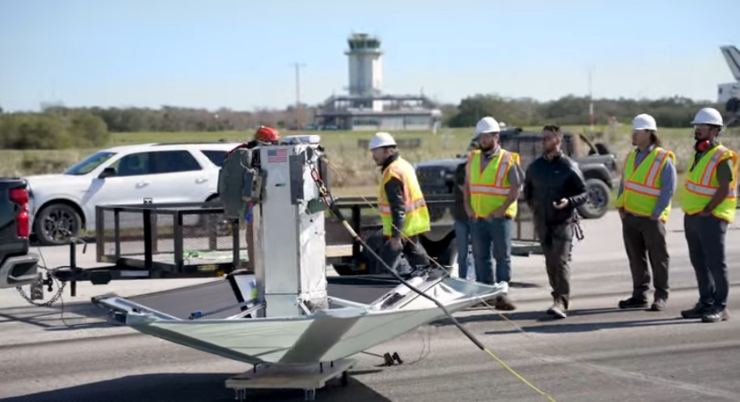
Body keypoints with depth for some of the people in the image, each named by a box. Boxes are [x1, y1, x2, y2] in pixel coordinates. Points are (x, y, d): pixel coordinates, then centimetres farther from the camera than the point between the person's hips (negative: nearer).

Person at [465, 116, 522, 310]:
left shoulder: (508, 160, -5)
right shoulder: (473, 158, 12)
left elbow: (516, 188, -8)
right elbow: (467, 185, 18)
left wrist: (502, 209, -15)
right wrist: (467, 206, 4)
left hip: (500, 217, -5)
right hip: (478, 216, 5)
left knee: (502, 256, -1)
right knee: (480, 256, 8)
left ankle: (502, 294, 3)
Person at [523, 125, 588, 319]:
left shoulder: (569, 166, -4)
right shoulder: (535, 167, 11)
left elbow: (584, 193, -3)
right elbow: (527, 191, 25)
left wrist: (569, 201, -21)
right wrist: (533, 207, 12)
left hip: (563, 221, -5)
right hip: (542, 222, 5)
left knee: (561, 261, -14)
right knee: (550, 263, 9)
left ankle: (561, 302, -18)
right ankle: (559, 299, 20)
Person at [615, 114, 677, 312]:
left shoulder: (663, 159, -9)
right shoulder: (631, 157, 12)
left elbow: (668, 189, -11)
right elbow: (624, 184, 17)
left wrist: (656, 214, -15)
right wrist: (620, 207, 6)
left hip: (651, 219, -6)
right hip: (630, 216, 6)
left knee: (658, 258, 2)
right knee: (636, 257, 10)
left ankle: (661, 296, 10)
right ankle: (639, 295, 18)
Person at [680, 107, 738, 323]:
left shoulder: (722, 157, -12)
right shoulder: (699, 153, 15)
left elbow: (724, 188, -18)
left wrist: (707, 210, -17)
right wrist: (690, 210, 13)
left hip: (711, 218, -9)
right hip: (691, 216, 9)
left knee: (715, 262, -5)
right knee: (699, 263, 13)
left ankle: (720, 307, -1)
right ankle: (706, 303, 21)